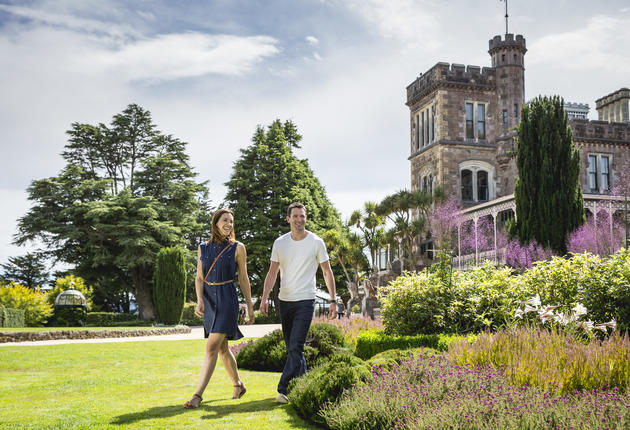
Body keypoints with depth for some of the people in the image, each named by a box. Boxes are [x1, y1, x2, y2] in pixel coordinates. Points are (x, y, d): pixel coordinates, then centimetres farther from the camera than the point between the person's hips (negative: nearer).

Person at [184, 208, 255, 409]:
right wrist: (199, 301, -12)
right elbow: (199, 278, 4)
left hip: (227, 300, -5)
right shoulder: (203, 248, 7)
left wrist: (250, 305, 4)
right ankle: (238, 385, 33)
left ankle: (197, 395, -13)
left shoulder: (237, 248, -2)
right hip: (209, 300, 5)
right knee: (222, 348, 14)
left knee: (211, 348, -13)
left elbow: (243, 278, 2)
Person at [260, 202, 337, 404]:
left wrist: (333, 300, 1)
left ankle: (283, 389, -14)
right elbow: (272, 273, 6)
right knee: (291, 347, 11)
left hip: (305, 301, -4)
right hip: (284, 300, 4)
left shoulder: (316, 242, -3)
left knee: (296, 347, -13)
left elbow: (327, 272, 4)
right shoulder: (280, 243, 5)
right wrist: (265, 297, -6)